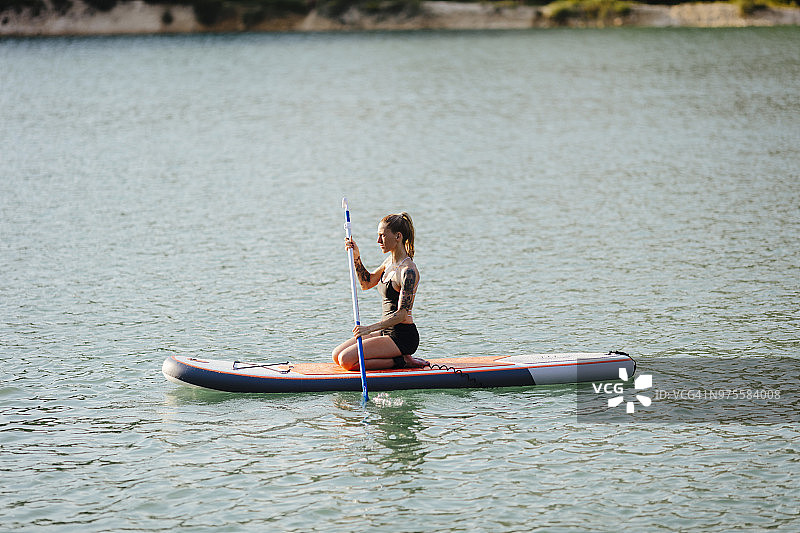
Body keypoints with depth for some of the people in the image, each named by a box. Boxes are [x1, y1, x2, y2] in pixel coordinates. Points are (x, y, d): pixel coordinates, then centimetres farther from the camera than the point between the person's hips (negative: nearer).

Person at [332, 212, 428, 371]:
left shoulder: (408, 271, -19)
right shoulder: (390, 261, 9)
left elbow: (402, 314, -24)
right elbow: (366, 283, 23)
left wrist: (371, 328, -32)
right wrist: (356, 257, 9)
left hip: (402, 337, -9)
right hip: (387, 333, 9)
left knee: (346, 360, -18)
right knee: (337, 355, 6)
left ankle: (401, 361, -7)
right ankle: (401, 359, 7)